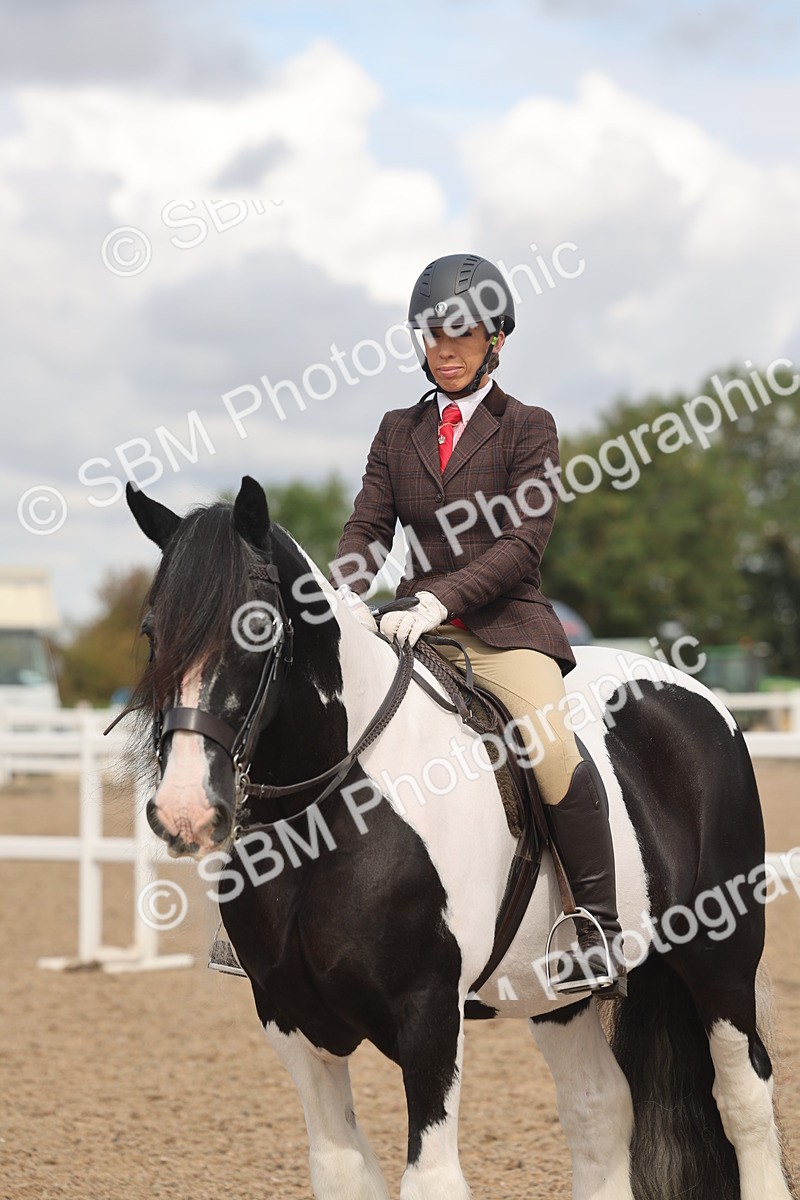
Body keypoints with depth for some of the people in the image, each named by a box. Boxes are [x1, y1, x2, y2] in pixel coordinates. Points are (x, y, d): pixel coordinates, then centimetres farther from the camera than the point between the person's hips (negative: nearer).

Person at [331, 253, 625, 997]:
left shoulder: (529, 429, 2)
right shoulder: (398, 431, 15)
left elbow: (523, 542, -9)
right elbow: (367, 527, 8)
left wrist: (439, 600, -22)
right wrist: (349, 597, -15)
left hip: (504, 626, -4)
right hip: (417, 626, 4)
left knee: (552, 746, -30)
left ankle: (599, 931, -23)